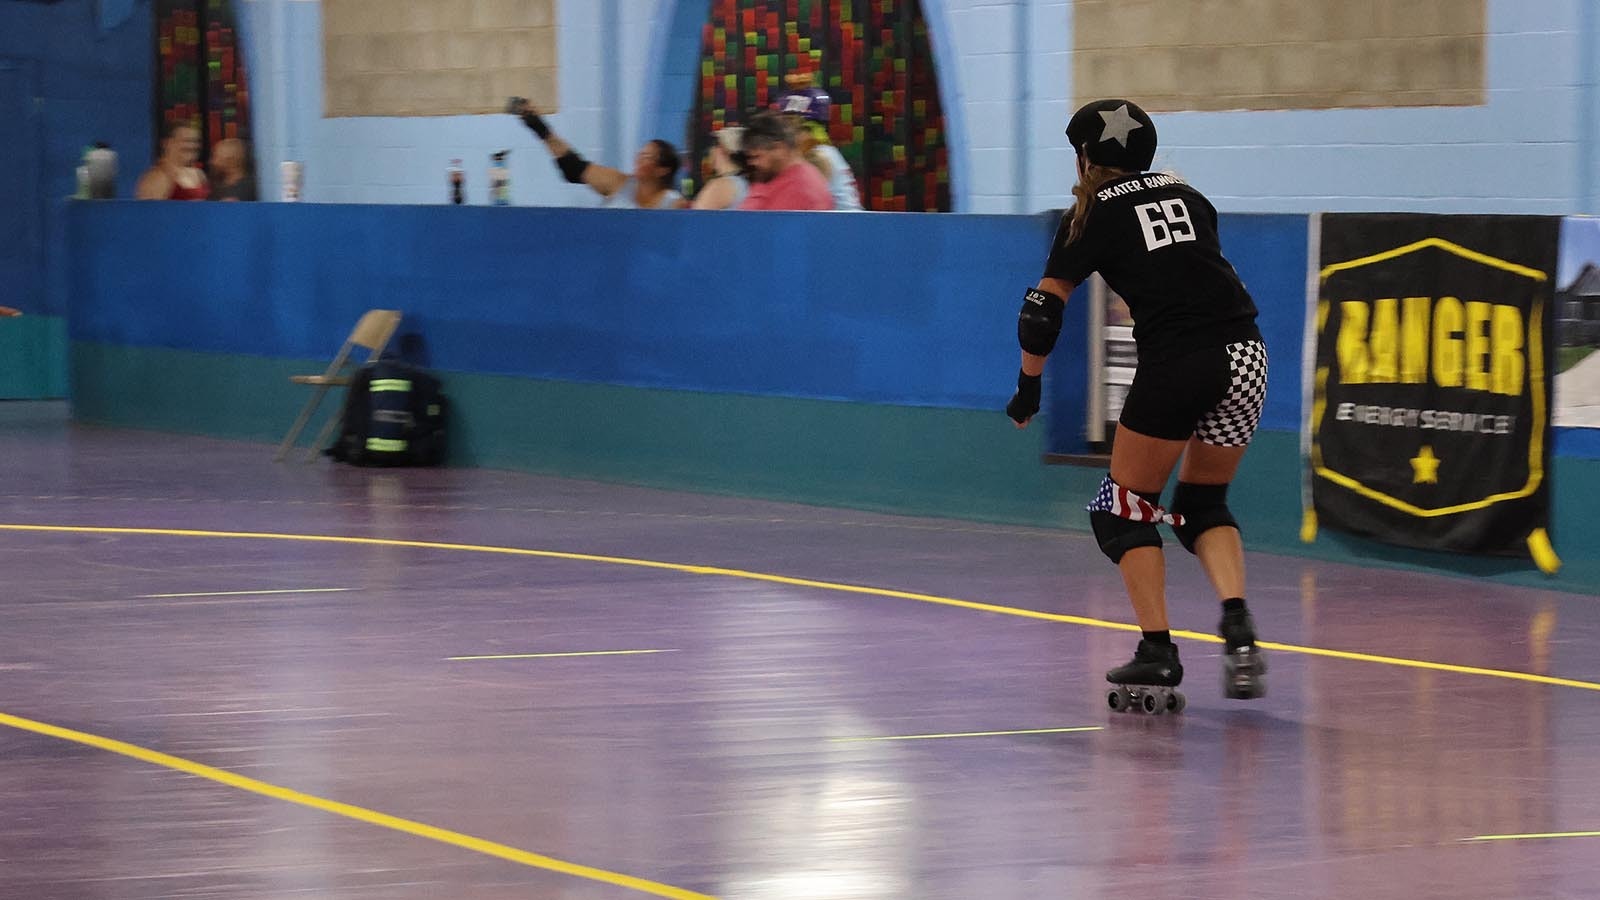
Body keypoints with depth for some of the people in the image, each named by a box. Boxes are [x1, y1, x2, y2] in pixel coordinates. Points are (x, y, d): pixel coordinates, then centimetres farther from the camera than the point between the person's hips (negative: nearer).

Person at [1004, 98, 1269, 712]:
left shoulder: (1092, 216, 8)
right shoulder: (1186, 196, 21)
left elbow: (1042, 310, 6)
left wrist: (1028, 387, 18)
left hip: (1174, 361, -5)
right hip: (1245, 352, 5)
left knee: (1124, 509, 10)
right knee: (1202, 505, 21)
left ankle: (1157, 657, 0)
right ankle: (1239, 631, -1)